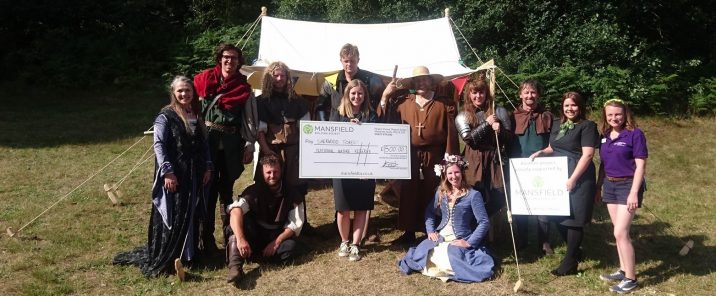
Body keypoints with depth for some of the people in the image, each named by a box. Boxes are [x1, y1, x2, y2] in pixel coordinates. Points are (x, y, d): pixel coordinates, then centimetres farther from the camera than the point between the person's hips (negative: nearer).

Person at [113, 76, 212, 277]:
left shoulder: (196, 116, 10)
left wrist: (207, 167, 6)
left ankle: (188, 253, 25)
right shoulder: (166, 116, -8)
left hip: (194, 175, 6)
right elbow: (159, 145, -13)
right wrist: (167, 172, -20)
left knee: (192, 215, 12)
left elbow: (203, 144, 14)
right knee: (171, 216, -1)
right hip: (173, 174, -6)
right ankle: (162, 260, 11)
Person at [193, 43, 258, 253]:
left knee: (227, 188, 11)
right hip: (207, 138, -1)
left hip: (232, 141, 1)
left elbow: (250, 119, 5)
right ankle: (207, 236, 9)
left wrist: (249, 145, 0)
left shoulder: (244, 88, 5)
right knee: (209, 187, 0)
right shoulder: (204, 80, 1)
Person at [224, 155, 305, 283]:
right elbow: (235, 210, -28)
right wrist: (240, 239, -44)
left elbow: (295, 224, -10)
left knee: (289, 248, -34)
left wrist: (276, 242, -24)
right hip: (255, 233, 0)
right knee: (239, 218, -30)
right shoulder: (254, 190, -9)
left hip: (279, 236, 0)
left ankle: (254, 253, -12)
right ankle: (235, 265, -42)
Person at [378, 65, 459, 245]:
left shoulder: (445, 103, 1)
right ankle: (409, 232, 20)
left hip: (435, 157, -2)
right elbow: (384, 120, 6)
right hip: (409, 157, 3)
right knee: (408, 195, 7)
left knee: (432, 196, 6)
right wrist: (385, 96, -2)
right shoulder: (403, 101, 8)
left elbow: (451, 132, -3)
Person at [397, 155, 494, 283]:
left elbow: (484, 222, -10)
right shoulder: (441, 192, 9)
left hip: (460, 240, -4)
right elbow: (430, 212, 17)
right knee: (419, 255, -20)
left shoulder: (473, 194, -8)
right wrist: (430, 231, 1)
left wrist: (469, 242, -17)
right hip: (439, 237, 4)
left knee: (449, 262, -32)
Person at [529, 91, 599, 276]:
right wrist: (541, 152, 3)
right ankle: (575, 251, 32)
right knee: (558, 216, 10)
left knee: (573, 219, -1)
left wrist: (573, 179, -21)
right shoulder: (557, 124, 13)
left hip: (577, 179, -7)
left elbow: (587, 155, -16)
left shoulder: (587, 126, -8)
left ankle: (570, 264, 9)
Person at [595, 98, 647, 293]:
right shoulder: (605, 136, 7)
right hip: (610, 186, 6)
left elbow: (640, 165, -14)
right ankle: (623, 270, 23)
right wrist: (598, 187, 16)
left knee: (620, 233, -9)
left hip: (628, 185, -6)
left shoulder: (635, 134, -11)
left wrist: (634, 192, -20)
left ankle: (630, 278, 1)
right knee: (620, 232, 13)